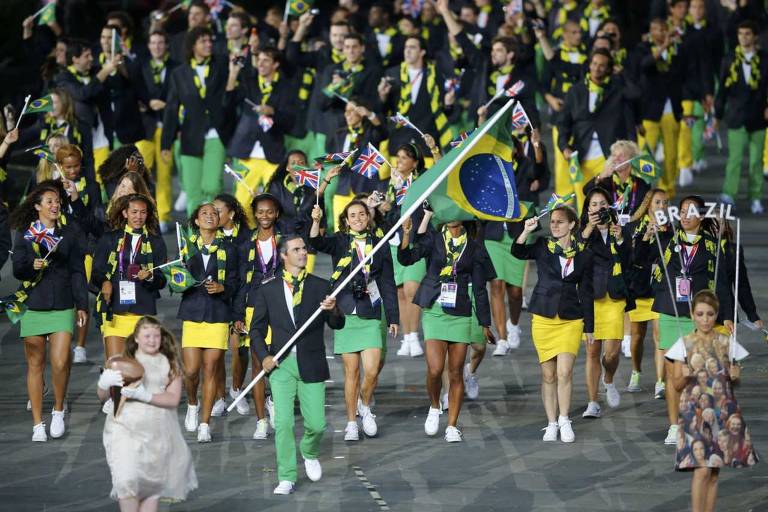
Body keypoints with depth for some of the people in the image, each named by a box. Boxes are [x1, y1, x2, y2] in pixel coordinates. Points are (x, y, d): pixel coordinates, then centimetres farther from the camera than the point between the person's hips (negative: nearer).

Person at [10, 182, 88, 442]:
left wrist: (82, 305, 2)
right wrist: (31, 266, -21)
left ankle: (58, 411, 10)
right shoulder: (25, 234, 6)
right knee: (35, 364, 3)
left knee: (60, 362, -13)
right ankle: (38, 424, 9)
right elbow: (17, 268, 0)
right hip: (33, 305, 0)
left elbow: (77, 272, 8)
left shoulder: (69, 233, 8)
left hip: (62, 306, 0)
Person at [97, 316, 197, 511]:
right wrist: (104, 383, -21)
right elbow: (103, 396, 2)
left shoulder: (169, 364, 5)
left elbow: (173, 399, -5)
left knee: (152, 485, 9)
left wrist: (145, 396, -20)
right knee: (127, 480, -17)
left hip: (158, 432, 2)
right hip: (126, 429, -2)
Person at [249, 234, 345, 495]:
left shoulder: (321, 287, 5)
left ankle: (309, 453, 34)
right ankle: (287, 478, 2)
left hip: (311, 364, 0)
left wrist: (333, 310, -22)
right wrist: (263, 356, -8)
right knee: (283, 423, -8)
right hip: (281, 365, 0)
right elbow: (257, 329, 8)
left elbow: (337, 325, 0)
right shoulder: (268, 290, 6)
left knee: (316, 423, 1)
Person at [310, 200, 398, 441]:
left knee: (372, 370, -9)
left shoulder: (379, 245, 8)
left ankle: (365, 407, 20)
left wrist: (393, 317, 6)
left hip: (371, 315, 1)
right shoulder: (340, 242, 4)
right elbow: (317, 243, -17)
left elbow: (388, 284, 10)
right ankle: (351, 423, 13)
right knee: (351, 371, 2)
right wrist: (316, 222, -37)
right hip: (346, 314, -1)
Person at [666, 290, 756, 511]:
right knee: (702, 469, -13)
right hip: (695, 411, -2)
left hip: (723, 410, 3)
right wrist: (685, 376, -18)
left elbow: (736, 381, 13)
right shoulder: (684, 344, 0)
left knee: (714, 471, 5)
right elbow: (677, 385, 3)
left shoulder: (727, 343, 5)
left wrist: (736, 376, -9)